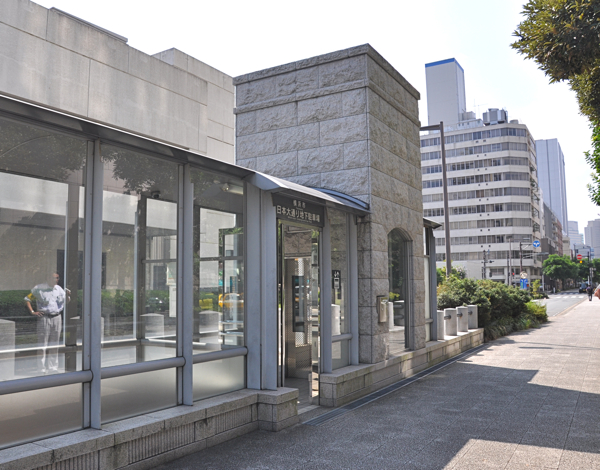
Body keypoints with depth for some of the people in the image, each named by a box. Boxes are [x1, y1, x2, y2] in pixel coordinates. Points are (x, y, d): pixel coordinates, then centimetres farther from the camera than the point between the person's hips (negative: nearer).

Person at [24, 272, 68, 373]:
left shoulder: (59, 289, 12)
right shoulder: (39, 288, -2)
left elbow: (66, 300, 22)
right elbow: (27, 299, 1)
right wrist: (32, 312, -8)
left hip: (57, 317, 4)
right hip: (44, 317, -4)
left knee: (54, 344, 8)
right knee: (42, 344, -3)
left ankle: (53, 367, 16)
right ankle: (42, 368, 3)